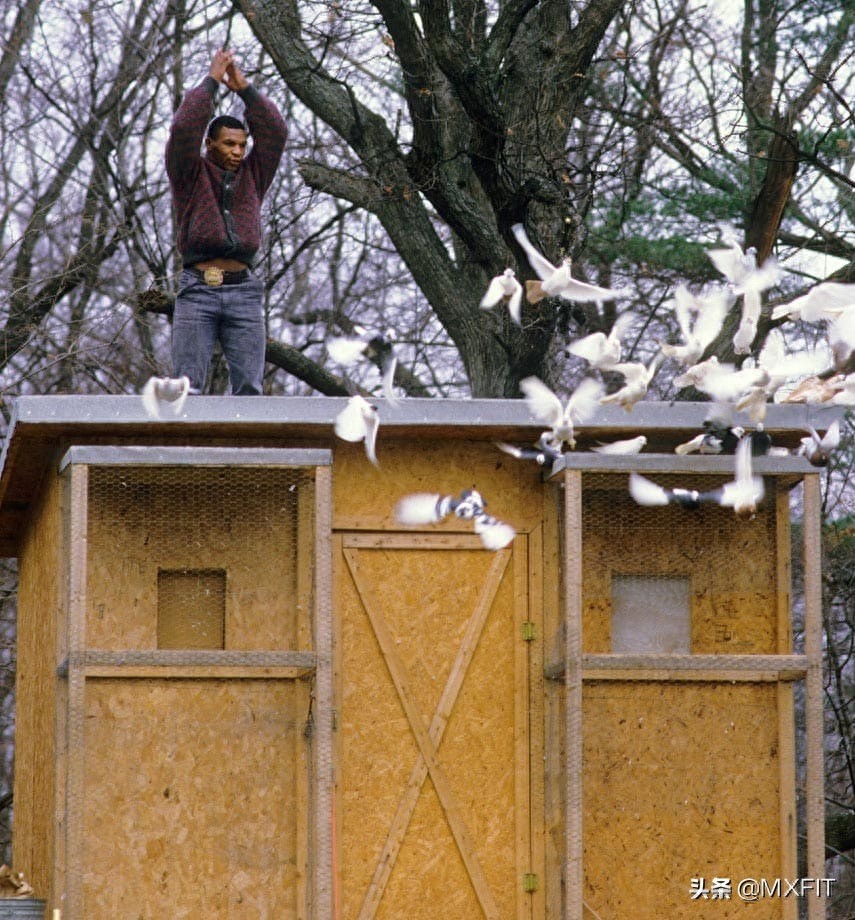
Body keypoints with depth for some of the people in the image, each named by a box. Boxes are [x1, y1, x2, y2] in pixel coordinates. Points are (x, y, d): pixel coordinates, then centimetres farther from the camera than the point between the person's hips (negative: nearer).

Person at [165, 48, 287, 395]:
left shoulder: (252, 177, 20)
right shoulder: (191, 175, 11)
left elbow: (275, 132, 9)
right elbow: (185, 128, -5)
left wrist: (244, 88, 4)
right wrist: (211, 81, -1)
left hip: (243, 291, 3)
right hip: (198, 291, -3)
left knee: (249, 387, -6)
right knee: (187, 387, -9)